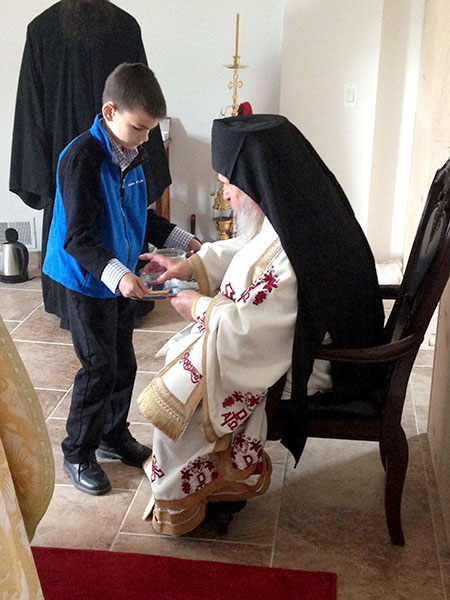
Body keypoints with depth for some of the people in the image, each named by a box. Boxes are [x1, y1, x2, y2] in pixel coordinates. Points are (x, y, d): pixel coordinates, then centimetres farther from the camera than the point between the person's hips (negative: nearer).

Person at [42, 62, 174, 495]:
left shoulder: (134, 153, 5)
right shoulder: (82, 157, -21)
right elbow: (77, 237, -25)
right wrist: (115, 273, -37)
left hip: (122, 276, 8)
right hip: (89, 281, -8)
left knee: (124, 363, 15)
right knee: (99, 367, -3)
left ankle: (114, 435, 34)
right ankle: (78, 453, 14)